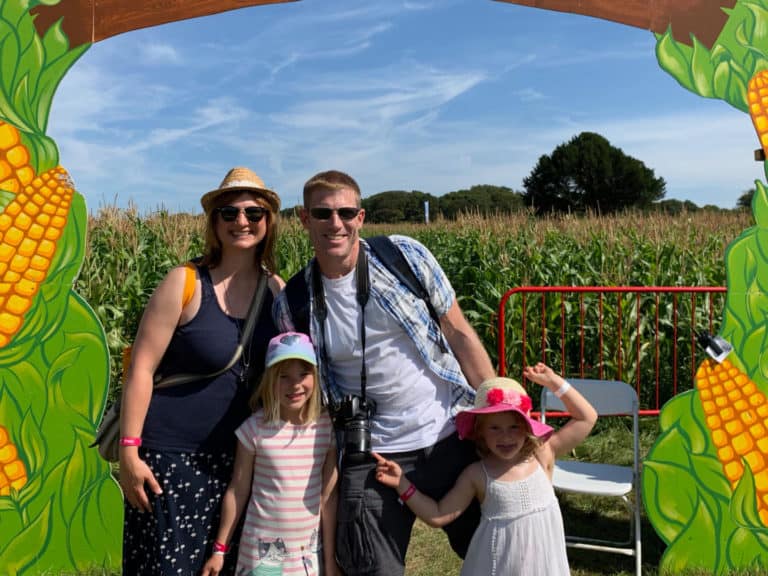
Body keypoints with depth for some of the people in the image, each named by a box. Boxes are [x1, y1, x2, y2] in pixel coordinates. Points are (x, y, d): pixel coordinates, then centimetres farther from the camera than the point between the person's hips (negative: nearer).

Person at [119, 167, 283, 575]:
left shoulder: (276, 290, 0)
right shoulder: (185, 284, -13)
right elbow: (141, 369, -12)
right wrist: (129, 453, -13)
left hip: (234, 455, 5)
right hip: (169, 454, -4)